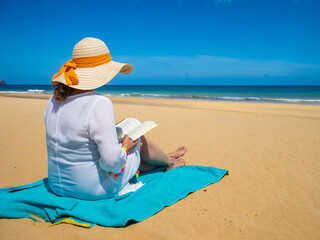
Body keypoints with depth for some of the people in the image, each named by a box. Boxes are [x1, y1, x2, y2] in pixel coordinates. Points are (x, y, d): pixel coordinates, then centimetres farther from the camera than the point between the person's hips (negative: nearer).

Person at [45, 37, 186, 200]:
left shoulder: (54, 100, -3)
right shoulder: (99, 104, -28)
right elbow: (112, 161, -31)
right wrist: (124, 147, -9)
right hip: (96, 190, -7)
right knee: (140, 139, 13)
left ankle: (165, 159, 51)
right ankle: (169, 161, 44)